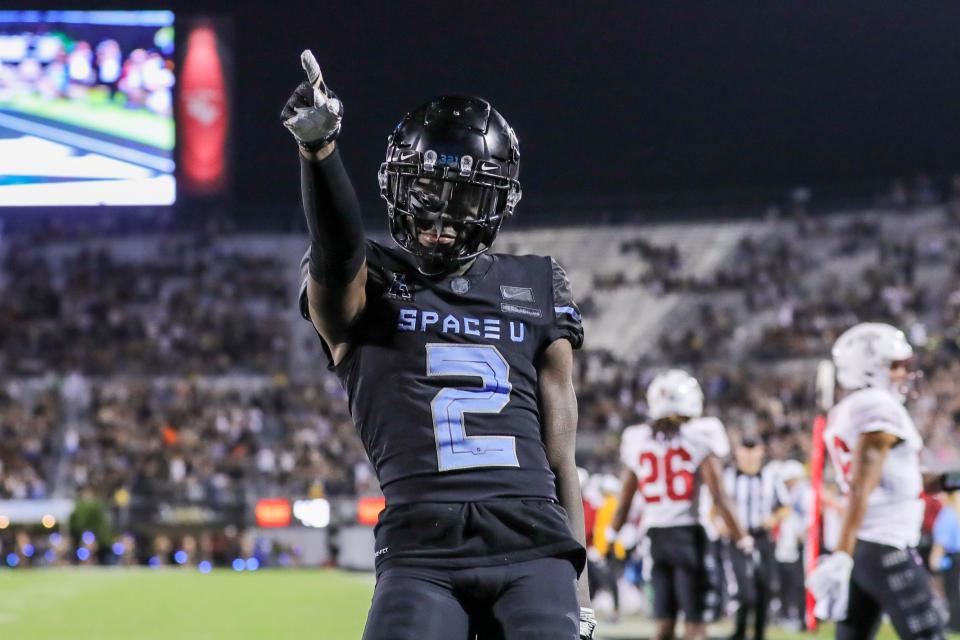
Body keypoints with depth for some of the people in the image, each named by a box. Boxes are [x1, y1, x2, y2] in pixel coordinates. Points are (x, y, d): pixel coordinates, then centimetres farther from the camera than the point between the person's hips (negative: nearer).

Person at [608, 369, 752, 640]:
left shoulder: (637, 441, 5)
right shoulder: (698, 437, -7)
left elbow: (624, 500, 10)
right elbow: (719, 498, -10)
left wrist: (611, 536, 24)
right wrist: (742, 538, -2)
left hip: (655, 536, 4)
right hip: (688, 533, -4)